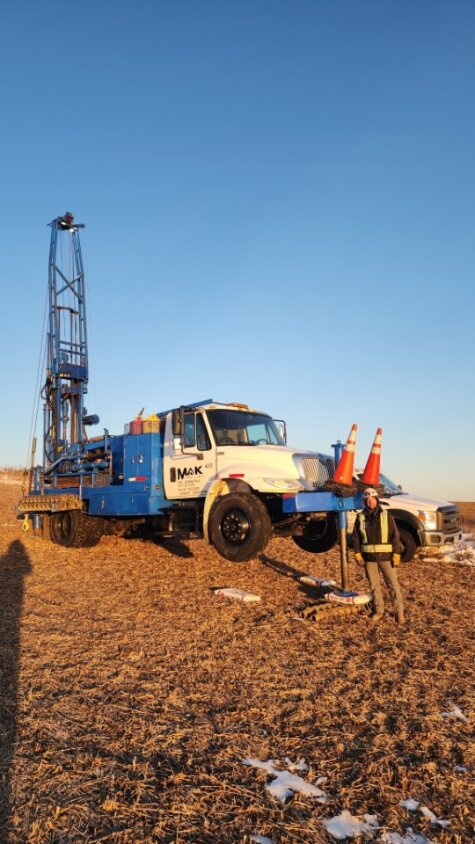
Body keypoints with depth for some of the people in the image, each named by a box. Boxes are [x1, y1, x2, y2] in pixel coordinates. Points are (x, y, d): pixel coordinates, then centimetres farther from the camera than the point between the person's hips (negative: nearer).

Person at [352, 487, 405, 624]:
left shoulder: (386, 516, -2)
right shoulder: (361, 517, 3)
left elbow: (395, 536, -4)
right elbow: (356, 537, 6)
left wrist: (396, 554, -9)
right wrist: (357, 554, -1)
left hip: (385, 556, -2)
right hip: (369, 557, 2)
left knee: (393, 584, -1)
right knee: (374, 585, 10)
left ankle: (399, 612, 7)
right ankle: (378, 610, 22)